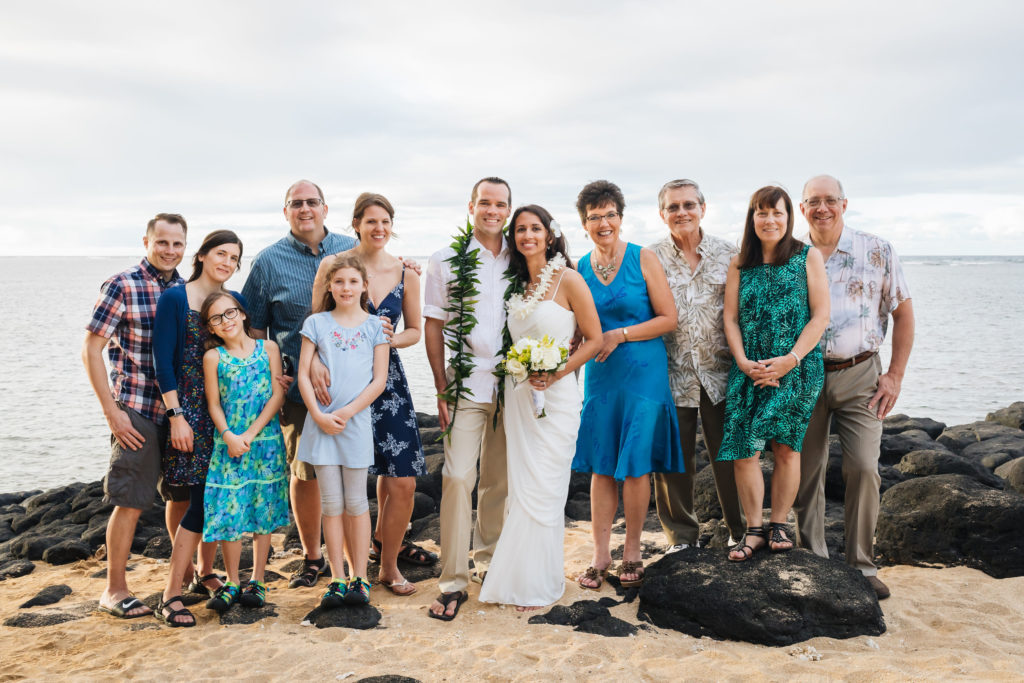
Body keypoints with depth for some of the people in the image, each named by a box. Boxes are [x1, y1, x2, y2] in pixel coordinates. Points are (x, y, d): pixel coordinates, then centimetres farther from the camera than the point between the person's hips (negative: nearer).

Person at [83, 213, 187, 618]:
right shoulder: (122, 287, -9)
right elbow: (91, 350, -10)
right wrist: (112, 412, -14)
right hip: (136, 412, -5)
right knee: (130, 502, -2)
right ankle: (114, 590, 11)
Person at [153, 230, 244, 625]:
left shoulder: (236, 301, 10)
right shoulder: (175, 299, -5)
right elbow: (163, 361, -9)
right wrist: (176, 415, -13)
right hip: (190, 409, -5)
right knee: (201, 499, -9)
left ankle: (206, 571, 30)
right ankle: (171, 595, 1)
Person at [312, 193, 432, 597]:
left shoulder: (405, 275, 6)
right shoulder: (332, 266, -1)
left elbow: (415, 330, 13)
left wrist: (391, 339, -8)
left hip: (388, 378, 2)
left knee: (402, 479, -2)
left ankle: (387, 564, 18)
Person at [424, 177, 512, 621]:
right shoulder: (447, 261, 1)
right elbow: (433, 328, 1)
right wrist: (442, 389, -4)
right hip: (466, 386, -3)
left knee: (500, 480, 12)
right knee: (458, 477, -8)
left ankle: (488, 560, 30)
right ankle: (453, 581, -2)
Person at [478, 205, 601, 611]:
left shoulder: (568, 280, -7)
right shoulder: (516, 284, 11)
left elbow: (594, 338, -6)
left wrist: (556, 373, -16)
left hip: (555, 395, -5)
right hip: (517, 395, 5)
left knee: (542, 490, -3)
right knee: (520, 488, 8)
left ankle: (538, 584, 10)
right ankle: (516, 580, 18)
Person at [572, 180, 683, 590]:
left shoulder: (643, 259, -5)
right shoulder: (581, 269, 6)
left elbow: (668, 318, -7)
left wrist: (619, 335, -13)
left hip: (643, 372, -3)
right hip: (599, 375, 3)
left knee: (636, 466, 2)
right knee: (601, 467, 5)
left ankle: (632, 553, 17)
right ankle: (600, 555, 13)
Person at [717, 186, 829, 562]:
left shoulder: (808, 257, 3)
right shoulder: (739, 264, 10)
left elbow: (820, 315, -2)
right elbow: (730, 318, 7)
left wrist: (790, 359, -12)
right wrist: (743, 362, -8)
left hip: (796, 367, -2)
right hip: (749, 369, 2)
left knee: (786, 446, 1)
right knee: (743, 450, -5)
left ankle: (778, 525, 17)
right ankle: (753, 529, 7)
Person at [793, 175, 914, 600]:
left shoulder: (878, 252, 2)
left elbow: (903, 313, 4)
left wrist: (895, 376, -2)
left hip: (859, 376, -1)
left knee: (863, 468, -8)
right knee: (806, 472, 5)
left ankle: (862, 566, 7)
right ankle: (811, 561, 19)